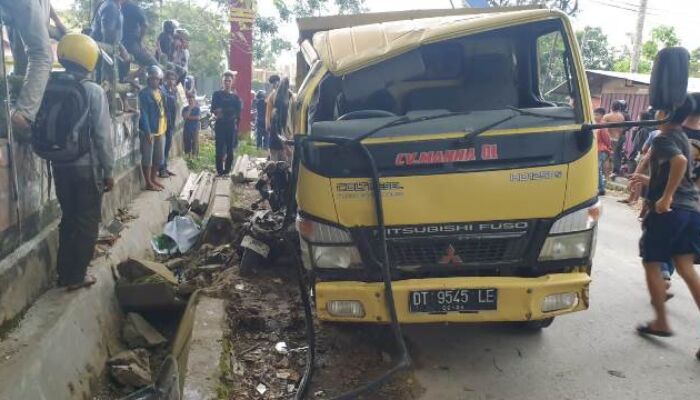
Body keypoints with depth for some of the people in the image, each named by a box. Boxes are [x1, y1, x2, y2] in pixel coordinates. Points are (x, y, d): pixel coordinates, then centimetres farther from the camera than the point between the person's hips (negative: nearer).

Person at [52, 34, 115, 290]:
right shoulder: (94, 91, -12)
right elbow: (102, 135, -14)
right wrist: (108, 170, -7)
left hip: (61, 165, 5)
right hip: (87, 167, -5)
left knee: (68, 219, 17)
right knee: (87, 222, 7)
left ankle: (64, 273, 24)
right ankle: (77, 276, 13)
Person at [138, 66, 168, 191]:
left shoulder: (162, 90, 10)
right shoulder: (144, 93, -12)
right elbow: (144, 113, -16)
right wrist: (147, 131, -20)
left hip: (161, 129, 8)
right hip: (149, 130, -7)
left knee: (158, 156, 16)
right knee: (147, 157, 1)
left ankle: (154, 178, 30)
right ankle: (148, 183, 8)